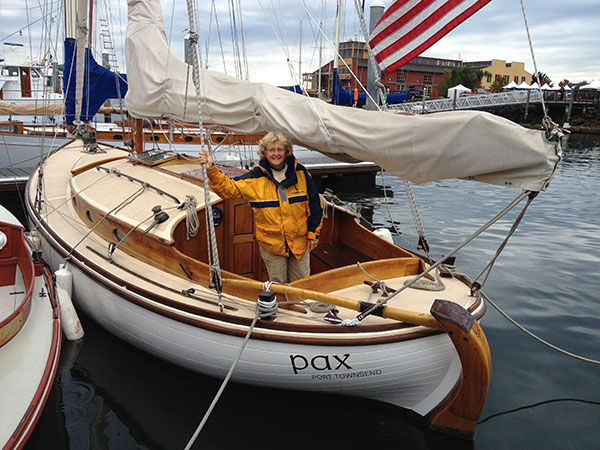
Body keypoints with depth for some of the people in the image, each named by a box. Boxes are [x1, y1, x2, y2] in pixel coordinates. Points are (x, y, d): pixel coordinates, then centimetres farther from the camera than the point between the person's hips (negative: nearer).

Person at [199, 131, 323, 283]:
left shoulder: (300, 173, -2)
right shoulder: (255, 178, -5)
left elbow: (314, 205, 3)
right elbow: (228, 188, -5)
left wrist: (313, 233, 3)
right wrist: (211, 170, -19)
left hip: (300, 241, 1)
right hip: (271, 243, -1)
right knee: (278, 284, 13)